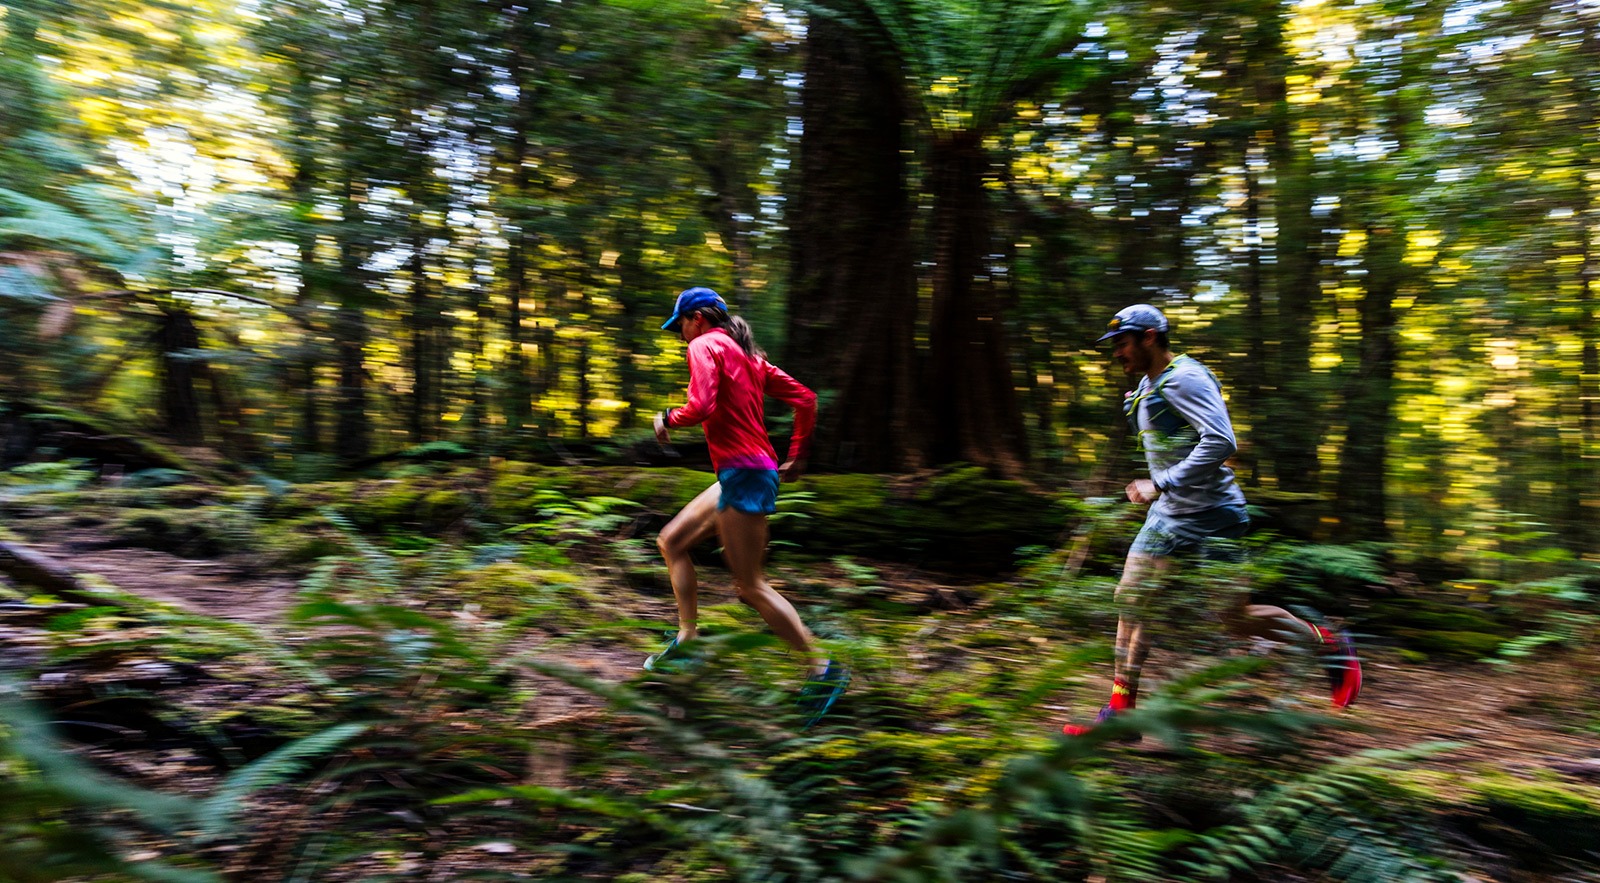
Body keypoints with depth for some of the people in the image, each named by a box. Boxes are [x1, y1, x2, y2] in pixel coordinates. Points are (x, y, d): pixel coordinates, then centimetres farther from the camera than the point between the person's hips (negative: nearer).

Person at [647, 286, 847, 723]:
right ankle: (687, 638, 21)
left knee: (751, 586, -6)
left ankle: (824, 667, -2)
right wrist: (796, 457, 20)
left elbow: (701, 407, -22)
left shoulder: (705, 346, -6)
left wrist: (667, 419, -2)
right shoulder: (748, 354, 19)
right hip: (746, 474, 10)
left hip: (743, 475, -10)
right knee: (671, 542, 17)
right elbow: (805, 398, 16)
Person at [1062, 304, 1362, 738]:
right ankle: (1120, 707, 8)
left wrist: (1159, 485, -28)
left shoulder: (1184, 380, -17)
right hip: (1170, 515, 9)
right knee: (1131, 599, 3)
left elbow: (1221, 441, -29)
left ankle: (1331, 646, 24)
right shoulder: (1148, 385, 12)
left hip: (1210, 515, -9)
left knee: (1236, 615, 0)